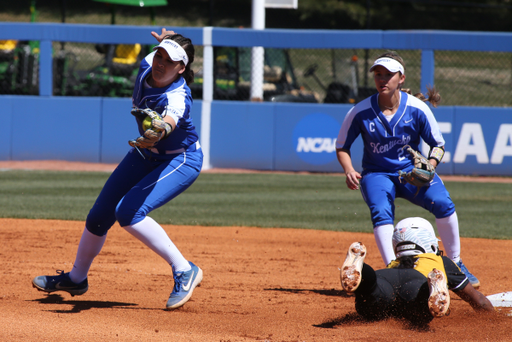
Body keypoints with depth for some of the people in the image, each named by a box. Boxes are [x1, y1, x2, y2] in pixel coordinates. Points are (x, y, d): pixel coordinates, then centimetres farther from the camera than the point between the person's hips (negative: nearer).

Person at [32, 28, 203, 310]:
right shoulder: (148, 65, -15)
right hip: (146, 155, 8)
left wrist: (159, 130, -78)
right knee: (100, 215, 11)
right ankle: (76, 279, 35)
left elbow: (172, 119, -63)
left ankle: (185, 271, -17)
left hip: (181, 161, -8)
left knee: (128, 212, -28)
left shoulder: (177, 96, -36)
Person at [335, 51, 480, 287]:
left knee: (442, 203, -24)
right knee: (381, 212, -32)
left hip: (412, 171, 1)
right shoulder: (360, 112, -11)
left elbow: (438, 144, 0)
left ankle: (455, 265, -8)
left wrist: (430, 166, -21)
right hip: (377, 174, 0)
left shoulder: (417, 109, -10)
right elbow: (342, 147, 1)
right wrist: (349, 171, -18)